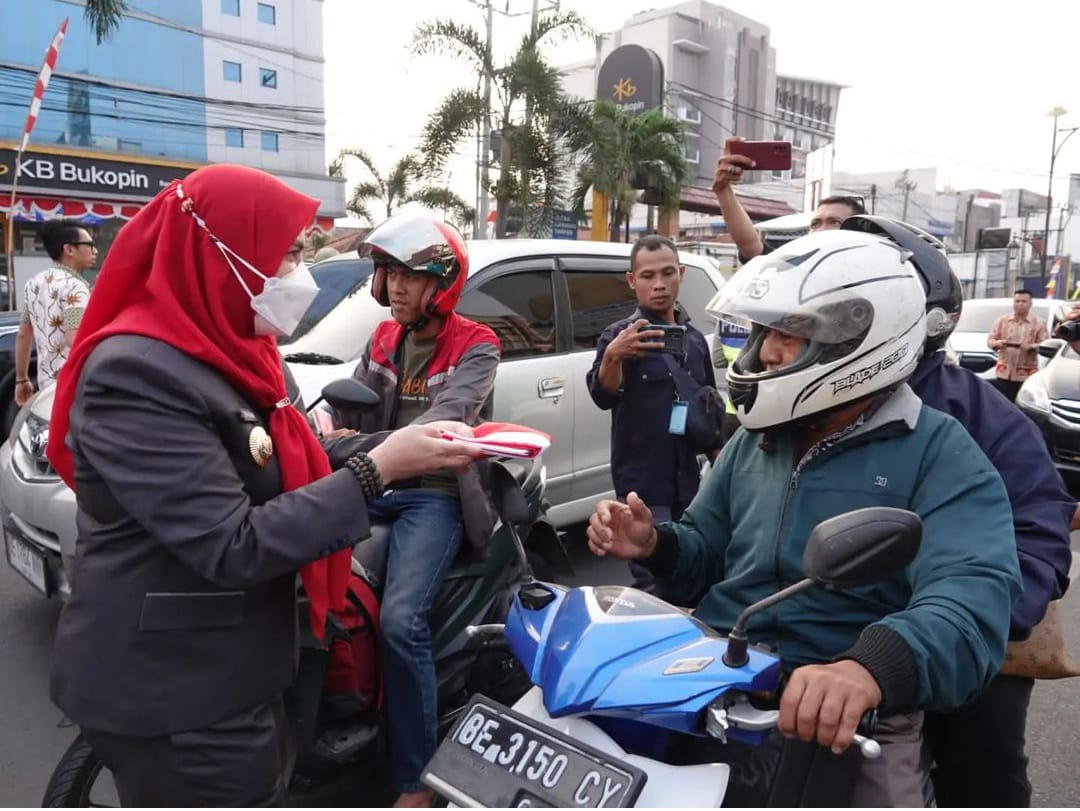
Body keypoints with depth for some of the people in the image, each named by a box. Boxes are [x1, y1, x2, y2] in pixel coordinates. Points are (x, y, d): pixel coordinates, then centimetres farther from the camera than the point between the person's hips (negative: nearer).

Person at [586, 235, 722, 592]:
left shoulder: (695, 339, 11)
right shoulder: (621, 335, -7)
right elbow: (603, 397, -25)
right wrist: (612, 357, -44)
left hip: (688, 482, 6)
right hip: (643, 484, -6)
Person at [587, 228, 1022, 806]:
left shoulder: (940, 456, -6)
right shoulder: (756, 439, 14)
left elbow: (973, 596, -23)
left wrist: (872, 668, -43)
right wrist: (655, 546, -3)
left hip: (844, 726, -3)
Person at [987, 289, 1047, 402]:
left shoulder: (1038, 323, 4)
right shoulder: (1002, 320, 10)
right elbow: (990, 340, 8)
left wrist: (1031, 346, -20)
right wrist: (997, 343, -14)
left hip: (1026, 375, -1)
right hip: (1004, 372, 2)